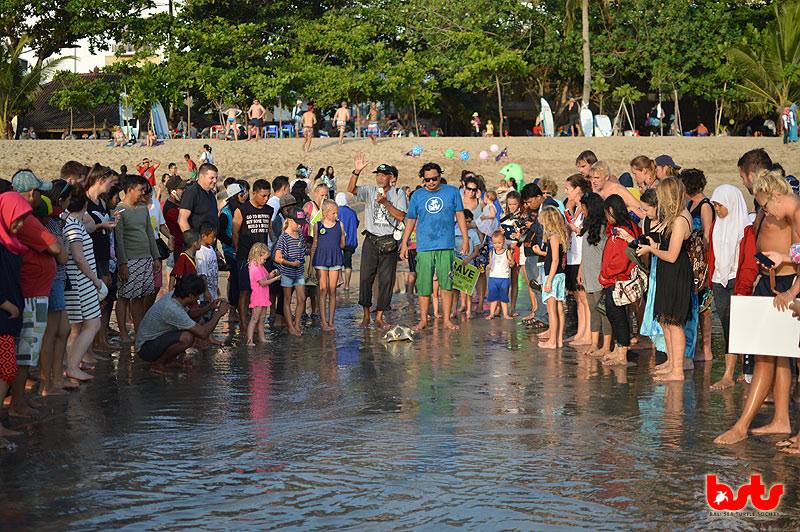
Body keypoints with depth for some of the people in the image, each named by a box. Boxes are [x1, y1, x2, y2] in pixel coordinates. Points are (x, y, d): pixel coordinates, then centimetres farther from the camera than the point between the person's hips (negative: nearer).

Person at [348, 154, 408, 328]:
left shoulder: (398, 193, 5)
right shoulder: (369, 190, 6)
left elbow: (401, 216, -5)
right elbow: (351, 189, -11)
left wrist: (385, 203, -14)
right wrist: (356, 171, -24)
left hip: (389, 242, 0)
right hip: (371, 240, 0)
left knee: (386, 280, 1)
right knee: (366, 277, -1)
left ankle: (379, 316, 9)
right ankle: (366, 315, 9)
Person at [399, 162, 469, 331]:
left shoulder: (452, 192, 7)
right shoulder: (417, 196, 9)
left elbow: (460, 215, 9)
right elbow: (410, 220, 15)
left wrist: (465, 239, 5)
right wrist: (404, 243, 12)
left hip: (446, 246, -1)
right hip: (424, 247, 1)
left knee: (446, 285, -2)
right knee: (424, 285, 1)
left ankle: (447, 320, 5)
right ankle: (423, 320, 10)